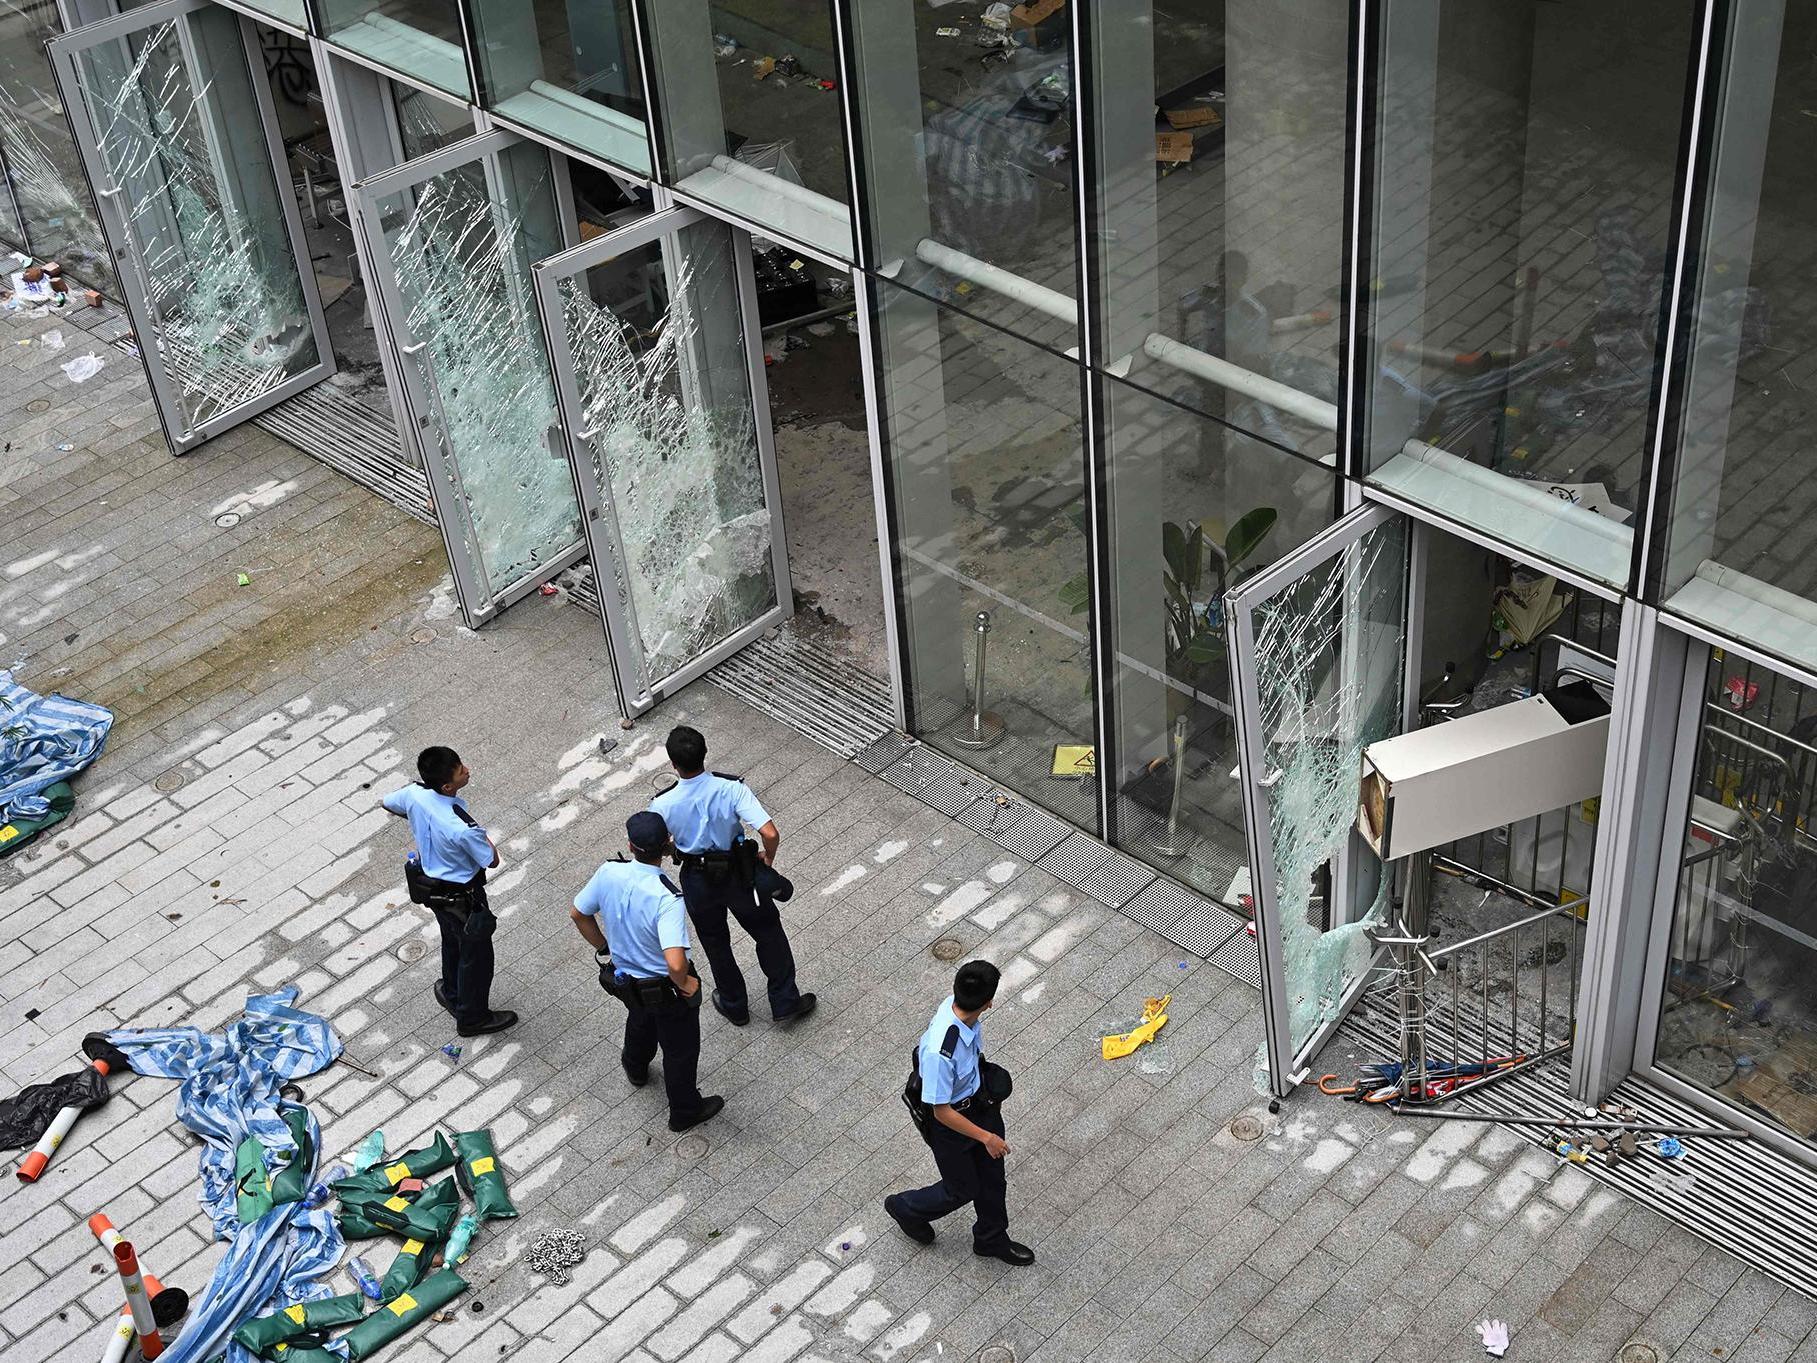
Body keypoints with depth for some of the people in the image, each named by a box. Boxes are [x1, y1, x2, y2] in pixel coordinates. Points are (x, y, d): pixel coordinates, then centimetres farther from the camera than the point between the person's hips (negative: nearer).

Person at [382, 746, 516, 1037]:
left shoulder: (414, 794, -21)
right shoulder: (462, 828, -40)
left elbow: (385, 803, 4)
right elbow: (492, 861, -22)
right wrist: (486, 840, -4)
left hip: (432, 887, 7)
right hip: (462, 897, -7)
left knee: (452, 943, 32)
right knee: (476, 955, 18)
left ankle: (452, 995, 55)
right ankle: (472, 1018, 37)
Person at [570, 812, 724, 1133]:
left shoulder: (609, 873, -21)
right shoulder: (667, 899, -37)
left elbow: (578, 914, -3)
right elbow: (675, 963, -45)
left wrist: (604, 947, 13)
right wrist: (685, 984, -22)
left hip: (624, 980, 6)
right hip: (666, 990, -6)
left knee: (641, 1019, 38)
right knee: (681, 1049, 21)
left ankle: (635, 1068, 66)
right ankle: (685, 1111, 42)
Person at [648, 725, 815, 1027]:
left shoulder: (663, 805, -25)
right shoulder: (731, 789, -28)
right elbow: (771, 834, -32)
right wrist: (768, 859, -9)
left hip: (697, 880, 1)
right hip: (737, 873, -1)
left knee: (715, 944, 26)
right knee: (769, 933, 23)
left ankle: (734, 1007, 45)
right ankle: (785, 1003, 33)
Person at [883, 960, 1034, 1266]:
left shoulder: (959, 1006, -20)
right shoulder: (940, 1051, -43)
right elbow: (942, 1112, -30)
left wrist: (991, 1090, 20)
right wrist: (986, 1137, -21)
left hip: (980, 1101, 7)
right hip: (950, 1123, -7)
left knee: (992, 1177, 24)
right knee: (963, 1189, 18)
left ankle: (992, 1239, 49)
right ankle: (906, 1208, 46)